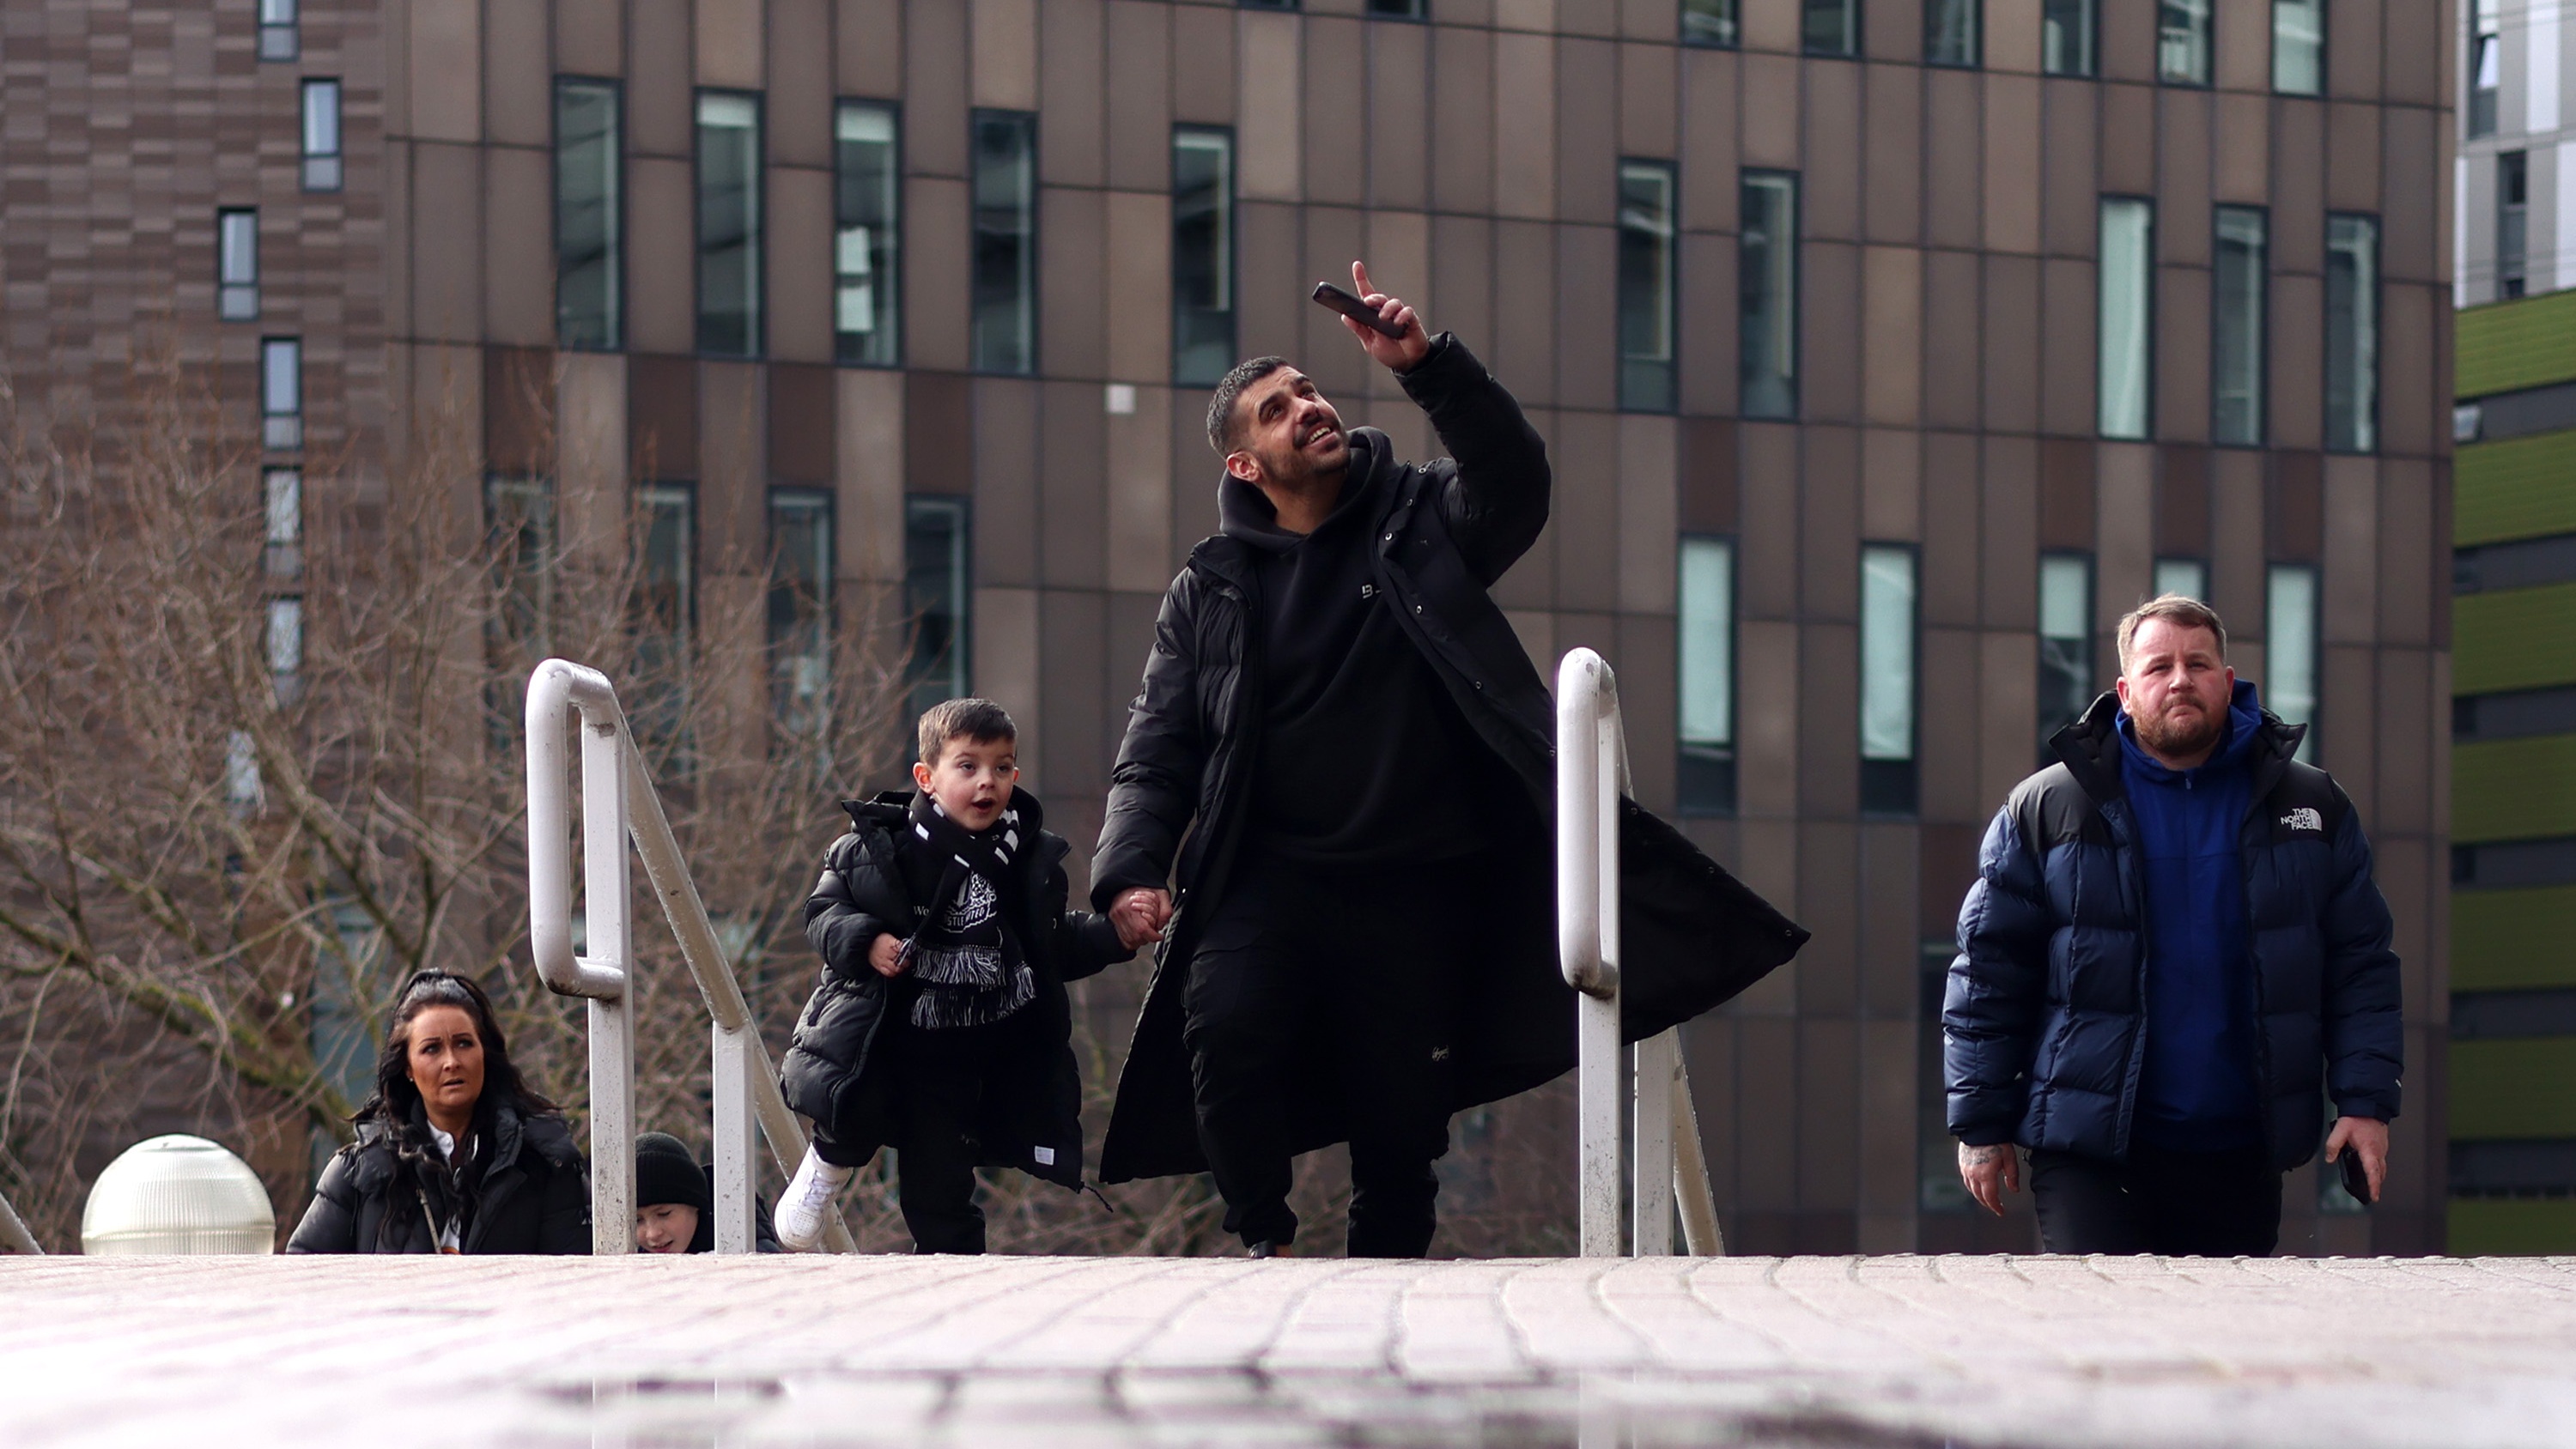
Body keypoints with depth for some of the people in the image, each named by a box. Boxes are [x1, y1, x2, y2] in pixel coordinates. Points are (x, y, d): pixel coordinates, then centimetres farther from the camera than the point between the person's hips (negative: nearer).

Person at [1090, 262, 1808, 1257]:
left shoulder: (1418, 523, 6)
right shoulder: (1211, 594, 8)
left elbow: (1513, 483, -15)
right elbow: (1158, 749, 5)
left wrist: (1427, 366, -28)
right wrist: (1131, 869, -12)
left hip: (1417, 889, 0)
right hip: (1267, 877, 0)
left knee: (1402, 1103, 1)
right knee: (1226, 1025, -25)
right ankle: (1262, 1239, -6)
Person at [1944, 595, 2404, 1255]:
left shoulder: (2313, 808, 9)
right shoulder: (2045, 809, 3)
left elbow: (2360, 965, 10)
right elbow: (1988, 972, 4)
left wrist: (2365, 1101, -1)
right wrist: (1980, 1125, 0)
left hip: (2240, 1158, 2)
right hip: (2090, 1153, -2)